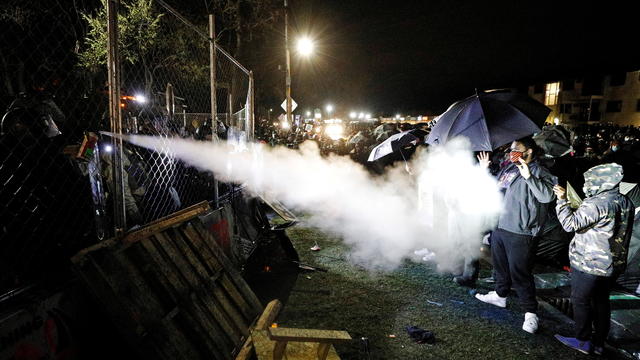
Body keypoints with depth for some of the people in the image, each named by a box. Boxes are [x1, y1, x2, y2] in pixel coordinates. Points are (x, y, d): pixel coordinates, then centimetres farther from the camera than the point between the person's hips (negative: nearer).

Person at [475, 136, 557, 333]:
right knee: (500, 266, 23)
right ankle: (500, 295, 44)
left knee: (519, 273, -3)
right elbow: (494, 188, 27)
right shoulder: (509, 168, 11)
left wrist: (528, 176, -35)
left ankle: (531, 313, 10)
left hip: (519, 233, -8)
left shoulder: (538, 172, -12)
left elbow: (547, 196, -29)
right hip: (499, 227, 8)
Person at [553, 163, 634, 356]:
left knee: (580, 300, 6)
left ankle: (583, 341, 15)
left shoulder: (597, 204, -22)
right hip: (614, 265, 8)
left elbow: (571, 224, -23)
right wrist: (580, 208, 11)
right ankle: (599, 343, 27)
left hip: (589, 264, -8)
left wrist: (562, 200, -15)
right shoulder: (626, 202, 6)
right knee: (601, 301, 17)